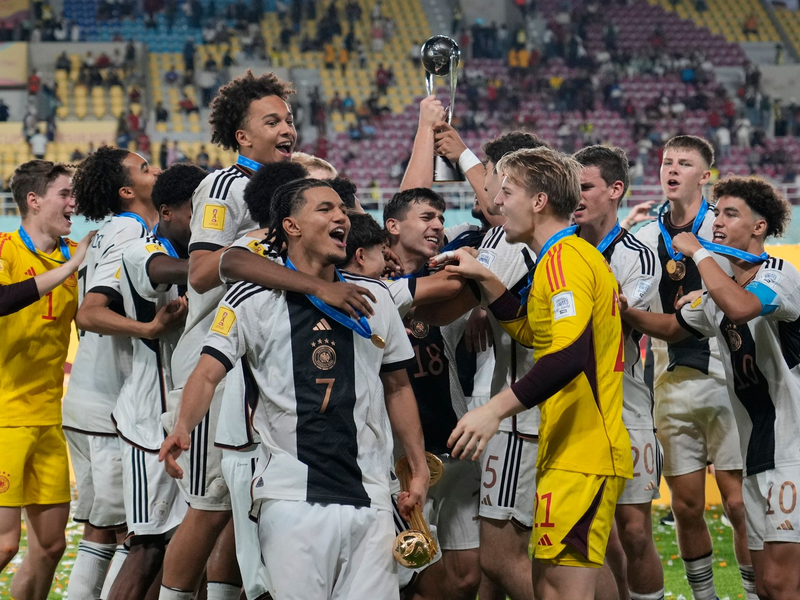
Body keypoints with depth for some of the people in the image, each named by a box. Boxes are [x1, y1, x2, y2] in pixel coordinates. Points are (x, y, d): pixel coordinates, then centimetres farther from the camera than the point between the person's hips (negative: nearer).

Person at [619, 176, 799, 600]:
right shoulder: (719, 291, 16)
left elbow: (739, 308, -32)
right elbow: (673, 327, 31)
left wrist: (697, 252, -19)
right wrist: (627, 313, 11)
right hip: (757, 452, 9)